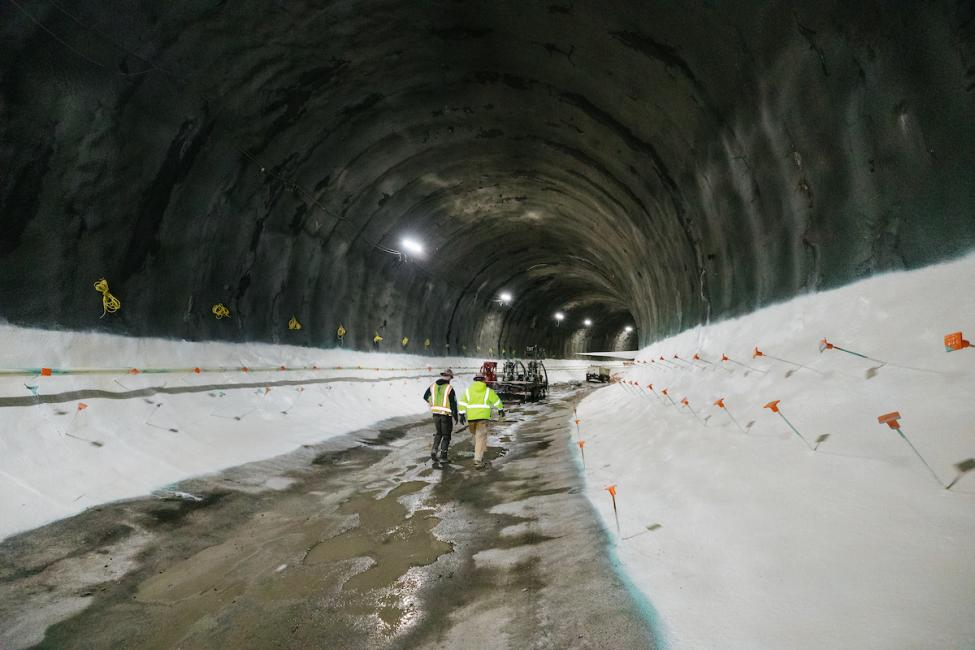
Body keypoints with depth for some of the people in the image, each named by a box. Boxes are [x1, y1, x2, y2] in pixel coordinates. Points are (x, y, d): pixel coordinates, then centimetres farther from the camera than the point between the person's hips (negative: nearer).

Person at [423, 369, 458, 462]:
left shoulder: (433, 386, 3)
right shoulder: (449, 388, -12)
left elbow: (426, 397, 18)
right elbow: (453, 403, -11)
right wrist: (455, 416, -1)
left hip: (436, 414, 4)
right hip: (446, 414, -4)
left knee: (439, 433, 20)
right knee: (446, 435, 12)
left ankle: (434, 451, 5)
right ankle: (443, 454, 11)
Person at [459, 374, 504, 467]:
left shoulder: (468, 390, 7)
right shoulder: (487, 390, 5)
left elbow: (463, 402, -1)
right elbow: (496, 400, 10)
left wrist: (462, 414, -1)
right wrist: (501, 409, 25)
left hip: (471, 417, 2)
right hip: (483, 416, -2)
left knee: (475, 435, 21)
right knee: (481, 437, -3)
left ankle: (479, 455, 29)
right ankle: (478, 459, -11)